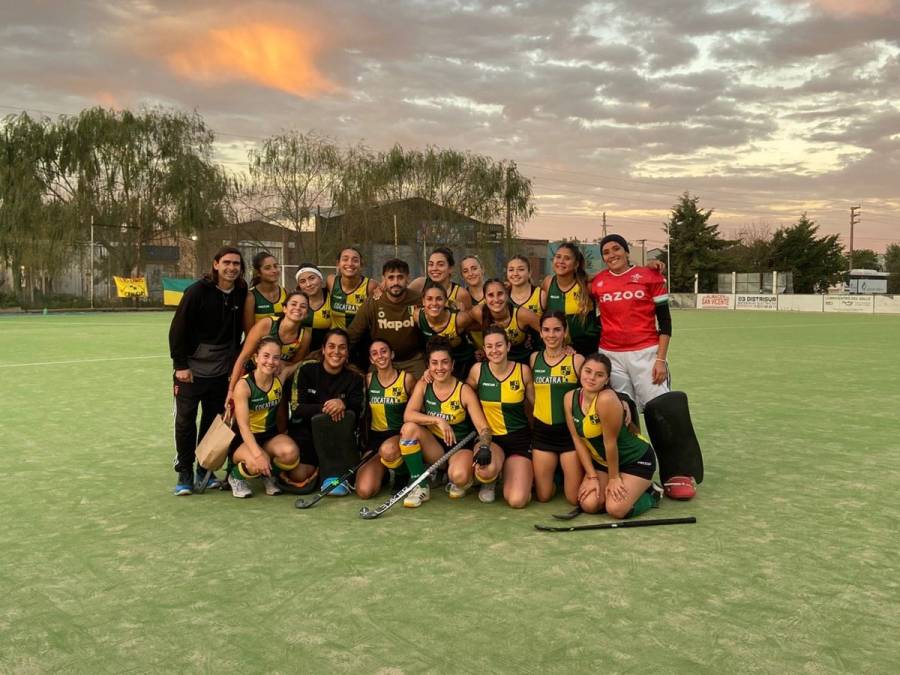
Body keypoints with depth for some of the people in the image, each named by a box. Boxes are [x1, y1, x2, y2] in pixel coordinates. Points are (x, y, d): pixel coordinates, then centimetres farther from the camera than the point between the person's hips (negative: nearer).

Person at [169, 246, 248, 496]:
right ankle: (184, 473, 14)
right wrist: (180, 364, -13)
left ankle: (205, 469, 22)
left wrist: (235, 359, 7)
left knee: (214, 421, 9)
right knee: (185, 421, 2)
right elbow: (178, 328, -11)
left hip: (222, 371, 4)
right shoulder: (197, 291, -14)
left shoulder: (241, 294, 0)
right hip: (191, 369, -4)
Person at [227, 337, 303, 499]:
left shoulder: (280, 380, -5)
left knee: (291, 453, -29)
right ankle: (236, 476, 2)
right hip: (243, 440, -4)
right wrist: (258, 454, -39)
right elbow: (243, 426, -27)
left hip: (270, 435, 4)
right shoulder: (244, 385, -18)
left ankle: (270, 475, 6)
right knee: (256, 464, -36)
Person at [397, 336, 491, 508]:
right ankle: (421, 487, -13)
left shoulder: (464, 391, -10)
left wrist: (484, 448, -36)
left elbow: (483, 428, -15)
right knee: (409, 428, -26)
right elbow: (408, 415, -17)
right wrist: (437, 420, -29)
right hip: (433, 447, 3)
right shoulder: (423, 386, -3)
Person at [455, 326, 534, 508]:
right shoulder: (478, 370, -4)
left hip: (519, 439, 0)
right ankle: (488, 481, 3)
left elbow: (535, 407, 6)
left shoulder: (523, 370, -4)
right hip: (489, 438, 0)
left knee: (517, 501, -17)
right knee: (487, 469, -38)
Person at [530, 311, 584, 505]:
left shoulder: (576, 360, -9)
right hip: (542, 431, 3)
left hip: (570, 430, -3)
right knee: (543, 496, 8)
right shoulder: (534, 358, 3)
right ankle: (556, 472, 38)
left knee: (575, 498, 0)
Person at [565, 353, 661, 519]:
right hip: (602, 460, 6)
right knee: (588, 504, -12)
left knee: (616, 509, -18)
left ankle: (650, 494, 11)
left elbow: (610, 442, -24)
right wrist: (592, 477, -8)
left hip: (636, 458, -6)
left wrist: (614, 478, -15)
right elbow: (578, 440, -6)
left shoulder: (607, 399, -31)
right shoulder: (570, 398, -10)